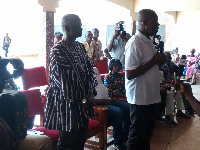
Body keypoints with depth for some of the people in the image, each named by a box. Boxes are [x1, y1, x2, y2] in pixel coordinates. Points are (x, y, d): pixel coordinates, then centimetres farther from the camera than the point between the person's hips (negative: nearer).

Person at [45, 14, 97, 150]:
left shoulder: (80, 47, 8)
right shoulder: (57, 51, -14)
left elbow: (89, 71, 8)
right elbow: (64, 80, -18)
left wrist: (90, 95, -4)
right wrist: (83, 99, -13)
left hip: (83, 102, 7)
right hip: (67, 102, -7)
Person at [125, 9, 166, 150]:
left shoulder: (148, 41, 10)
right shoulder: (134, 43, -18)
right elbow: (130, 74, -24)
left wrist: (159, 60, 1)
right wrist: (154, 61, -19)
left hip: (150, 96, 9)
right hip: (139, 97, -9)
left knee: (147, 132, 20)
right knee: (137, 135, 5)